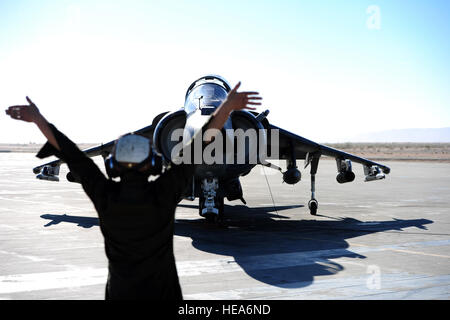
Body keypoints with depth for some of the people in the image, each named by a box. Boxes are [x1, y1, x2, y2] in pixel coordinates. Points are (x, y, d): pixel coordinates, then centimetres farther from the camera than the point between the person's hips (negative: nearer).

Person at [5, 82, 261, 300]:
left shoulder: (105, 196, -17)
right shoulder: (163, 194, -22)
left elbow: (72, 156, -10)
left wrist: (36, 117, -1)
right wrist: (227, 106, -22)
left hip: (120, 291, 2)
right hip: (161, 292, -2)